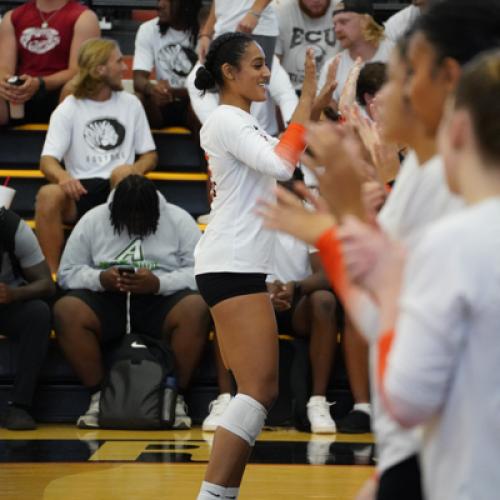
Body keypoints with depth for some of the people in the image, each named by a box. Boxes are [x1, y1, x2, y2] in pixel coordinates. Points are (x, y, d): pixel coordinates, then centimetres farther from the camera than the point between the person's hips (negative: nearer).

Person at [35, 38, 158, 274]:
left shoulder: (130, 104, 14)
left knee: (122, 174, -35)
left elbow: (149, 155, 15)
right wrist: (62, 176, -29)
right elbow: (47, 160, -3)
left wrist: (137, 169, -10)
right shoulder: (68, 109, 6)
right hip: (80, 189, -1)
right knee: (48, 195, -33)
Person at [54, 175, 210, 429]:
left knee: (195, 309, -34)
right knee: (66, 310, -29)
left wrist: (158, 284, -23)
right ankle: (97, 396, -18)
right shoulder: (92, 221, 6)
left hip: (161, 301, -1)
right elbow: (66, 273, 4)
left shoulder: (179, 220, 3)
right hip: (106, 302, 1)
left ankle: (176, 397, -21)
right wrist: (100, 279, -17)